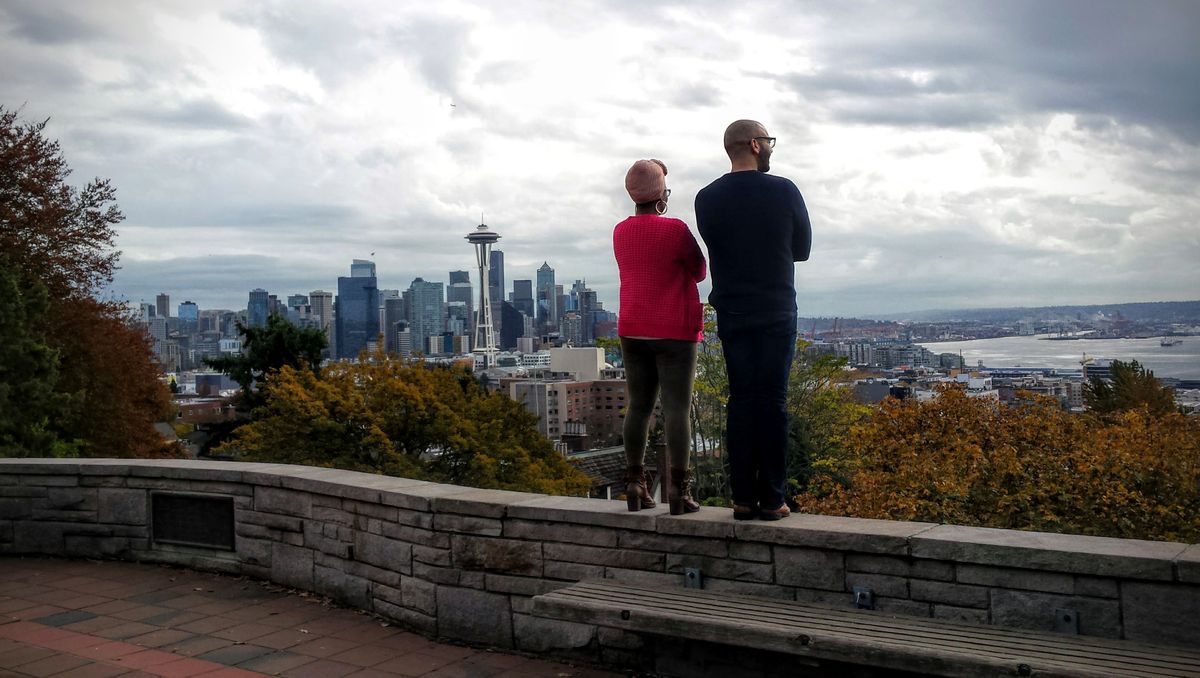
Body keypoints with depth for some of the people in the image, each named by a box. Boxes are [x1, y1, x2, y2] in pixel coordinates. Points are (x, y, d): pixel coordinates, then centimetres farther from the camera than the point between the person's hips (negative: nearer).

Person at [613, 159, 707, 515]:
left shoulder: (620, 231, 6)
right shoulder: (675, 230, -12)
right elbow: (699, 272, 0)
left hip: (633, 331, 6)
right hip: (674, 332, -5)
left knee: (639, 406, 9)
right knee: (677, 408, -3)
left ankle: (635, 485, 10)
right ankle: (678, 489, -5)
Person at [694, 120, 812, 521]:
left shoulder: (707, 199, 1)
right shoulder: (784, 191, -5)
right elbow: (802, 249, 6)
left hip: (732, 314, 2)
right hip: (777, 312, -2)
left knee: (740, 401, 6)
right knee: (773, 401, 1)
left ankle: (743, 498, 5)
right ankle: (772, 499, 2)